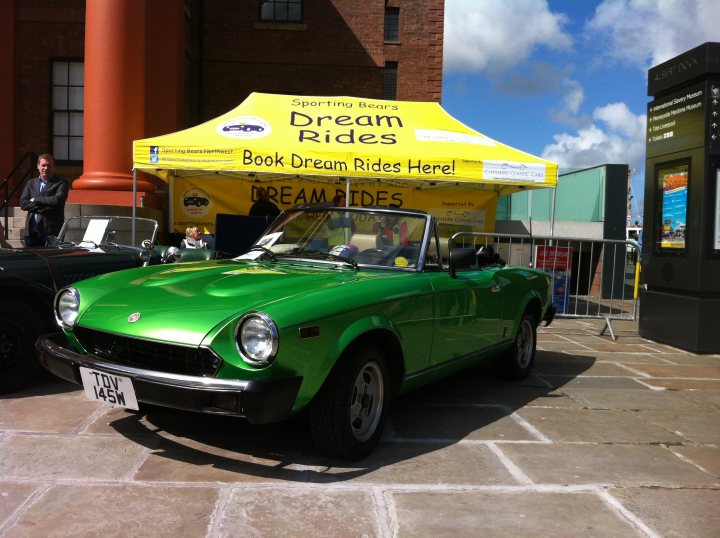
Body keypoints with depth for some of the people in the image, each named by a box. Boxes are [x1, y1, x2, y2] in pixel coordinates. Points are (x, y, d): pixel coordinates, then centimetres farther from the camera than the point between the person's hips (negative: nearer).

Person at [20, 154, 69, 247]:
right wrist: (44, 208, -10)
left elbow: (58, 200, -16)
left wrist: (36, 199, -5)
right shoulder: (31, 183, 16)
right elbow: (23, 204, 5)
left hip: (51, 232, -4)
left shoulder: (61, 183, 1)